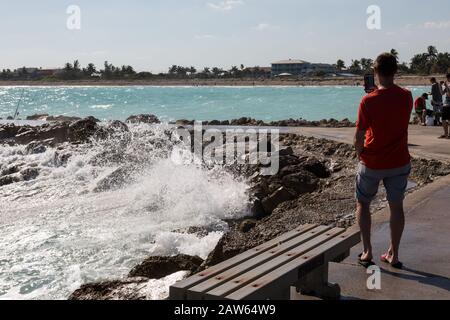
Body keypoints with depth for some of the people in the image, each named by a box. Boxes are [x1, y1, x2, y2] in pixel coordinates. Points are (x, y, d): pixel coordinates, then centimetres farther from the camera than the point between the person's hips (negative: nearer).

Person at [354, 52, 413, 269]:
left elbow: (359, 137, -14)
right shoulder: (407, 97, -5)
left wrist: (360, 154, 4)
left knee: (362, 204, 15)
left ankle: (367, 252, 12)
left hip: (372, 164, -3)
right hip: (399, 162, 3)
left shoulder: (368, 101, -17)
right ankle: (394, 255, 20)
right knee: (396, 206, 14)